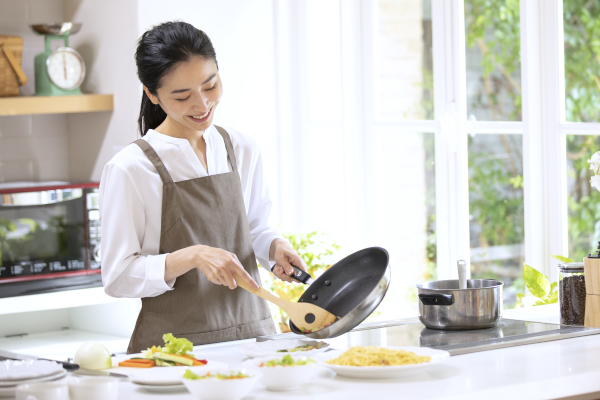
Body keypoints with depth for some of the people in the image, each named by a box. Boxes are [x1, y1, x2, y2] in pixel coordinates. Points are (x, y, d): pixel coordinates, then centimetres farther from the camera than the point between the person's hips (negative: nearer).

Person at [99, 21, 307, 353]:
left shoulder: (242, 151, 8)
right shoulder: (129, 170, -7)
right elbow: (117, 277, -8)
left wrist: (276, 247, -1)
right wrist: (193, 257, -20)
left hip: (251, 334, 4)